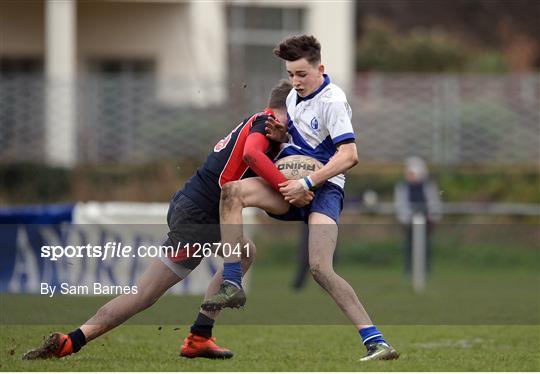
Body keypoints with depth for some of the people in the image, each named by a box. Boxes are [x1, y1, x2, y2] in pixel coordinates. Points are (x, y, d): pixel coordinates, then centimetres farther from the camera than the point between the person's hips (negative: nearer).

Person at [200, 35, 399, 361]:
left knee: (320, 267, -25)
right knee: (233, 191, -18)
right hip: (293, 187, 7)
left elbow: (349, 155, -21)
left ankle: (374, 340, -25)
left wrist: (307, 184, -24)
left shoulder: (332, 101, -12)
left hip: (324, 188, -7)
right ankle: (231, 285, -21)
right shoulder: (295, 95, 14)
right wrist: (280, 129, 9)